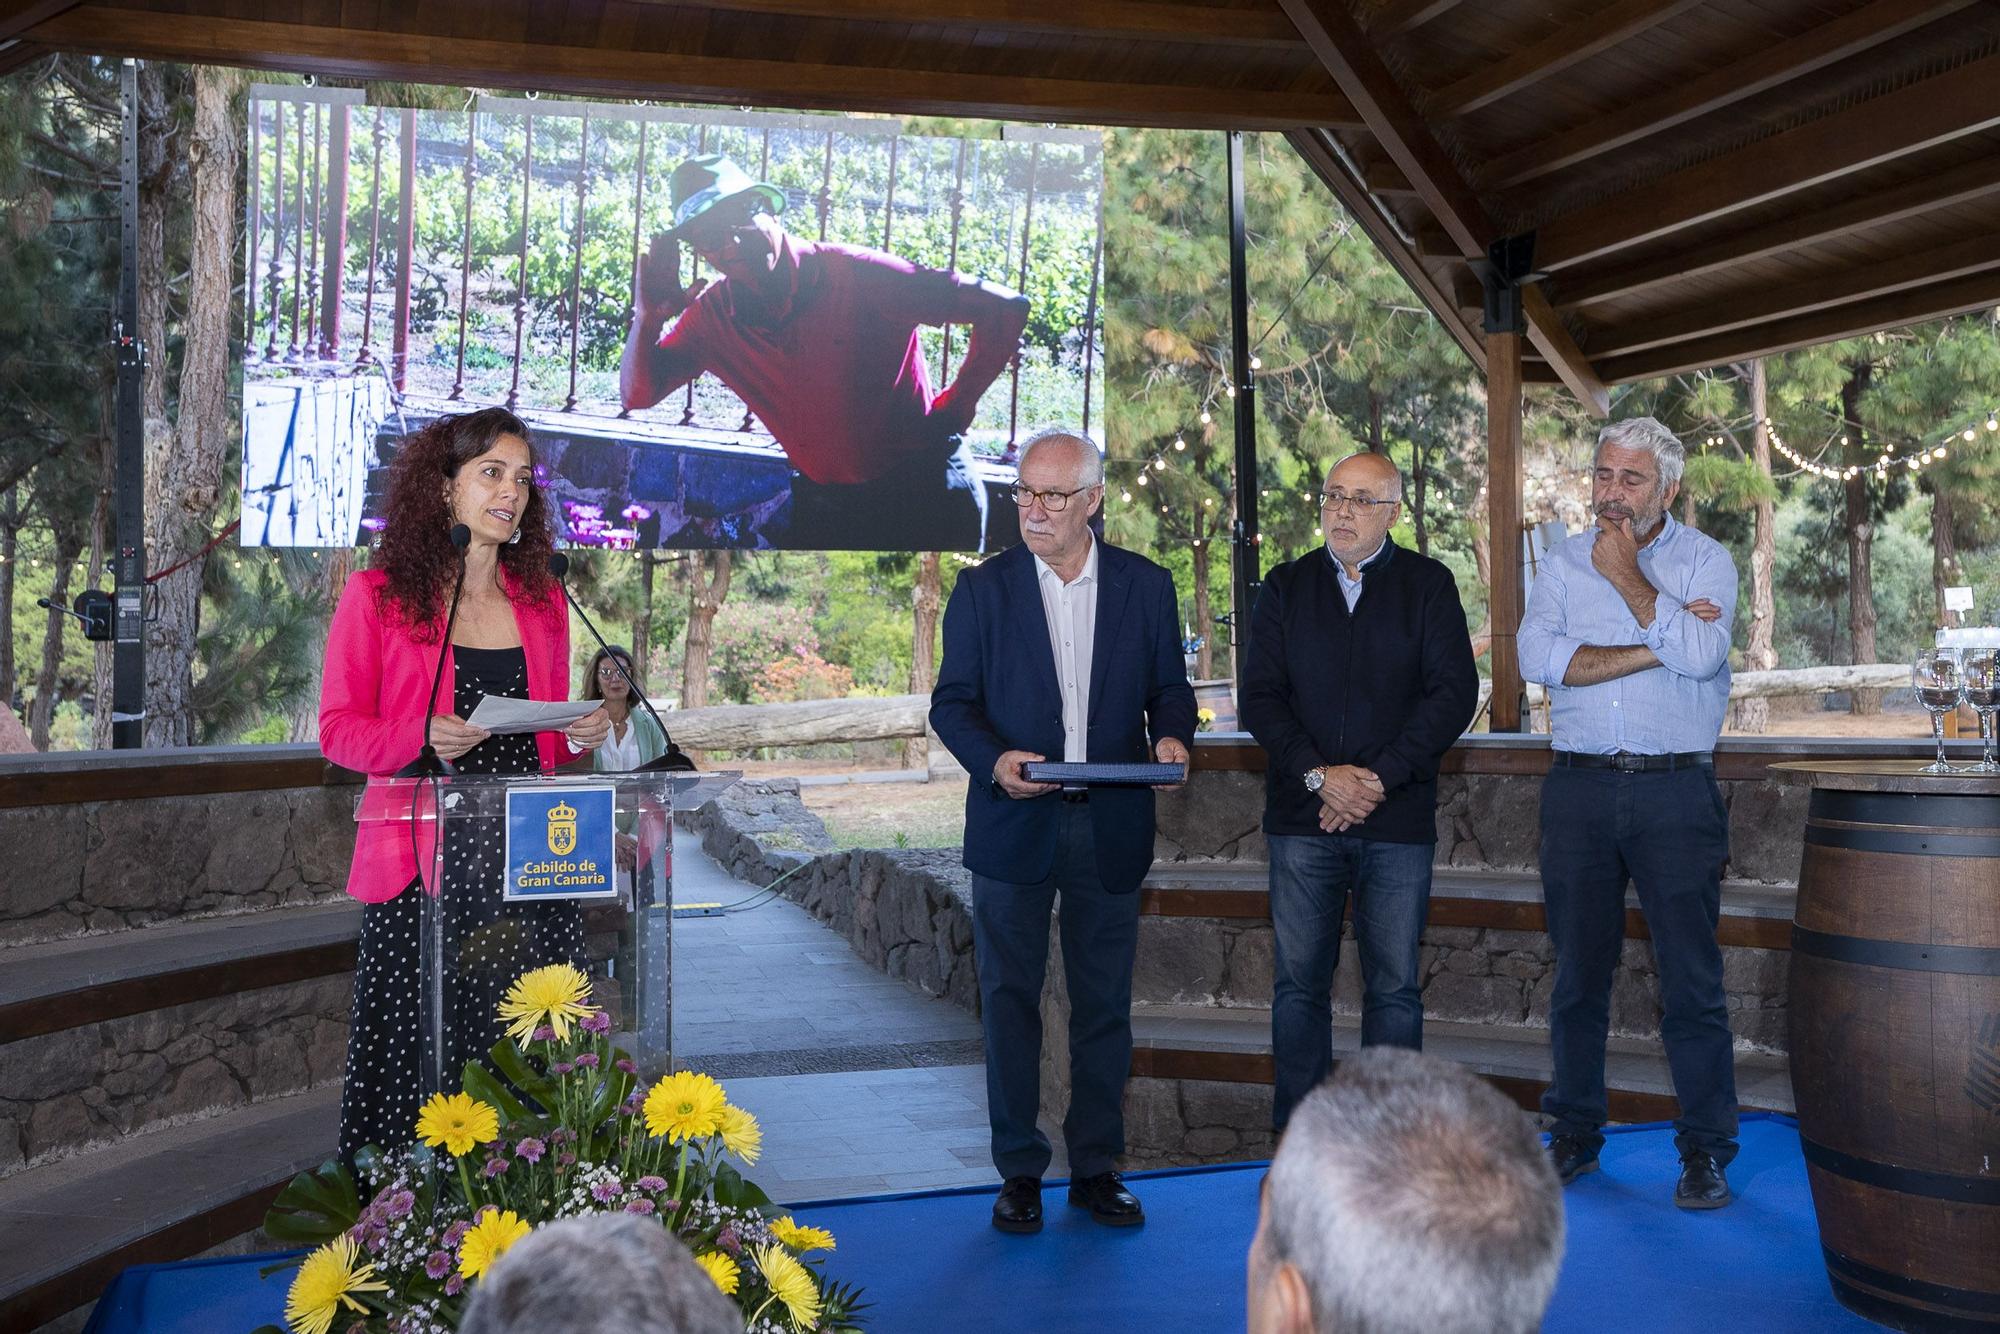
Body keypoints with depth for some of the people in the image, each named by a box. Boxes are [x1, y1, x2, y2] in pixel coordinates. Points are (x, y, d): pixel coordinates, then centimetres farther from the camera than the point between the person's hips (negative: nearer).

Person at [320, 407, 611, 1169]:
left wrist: (582, 735, -1)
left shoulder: (541, 600, 14)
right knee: (419, 1053, -3)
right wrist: (422, 737, -17)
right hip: (424, 857, -3)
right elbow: (339, 729, 1)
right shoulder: (377, 595, 2)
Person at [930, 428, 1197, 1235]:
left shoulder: (1146, 585, 5)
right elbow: (952, 701, 0)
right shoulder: (983, 588, 1)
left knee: (1105, 1003, 9)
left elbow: (1168, 686, 10)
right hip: (1014, 826, -1)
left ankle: (1097, 1168, 23)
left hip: (1111, 827, 1)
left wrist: (1170, 735, -12)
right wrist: (994, 760, -18)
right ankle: (1019, 1173, 18)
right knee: (1009, 1002, 5)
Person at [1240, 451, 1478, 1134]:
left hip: (1399, 819, -1)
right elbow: (1260, 695, 4)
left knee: (1395, 988, 3)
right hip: (1302, 819, 1)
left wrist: (1378, 778, -11)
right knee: (1298, 984, 4)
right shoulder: (1285, 586, 10)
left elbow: (1454, 693, -2)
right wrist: (1319, 776, -10)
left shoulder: (1428, 585, 6)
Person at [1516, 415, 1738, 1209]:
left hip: (1675, 792, -2)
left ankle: (1705, 1150, 12)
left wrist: (1628, 578, -8)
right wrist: (1654, 648, -12)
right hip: (1579, 788, 2)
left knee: (1691, 979, 0)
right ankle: (1575, 1134, 21)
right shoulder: (1564, 564, 9)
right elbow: (1536, 656, -8)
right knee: (1578, 973, 9)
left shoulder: (1705, 561, 4)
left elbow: (1701, 656, -15)